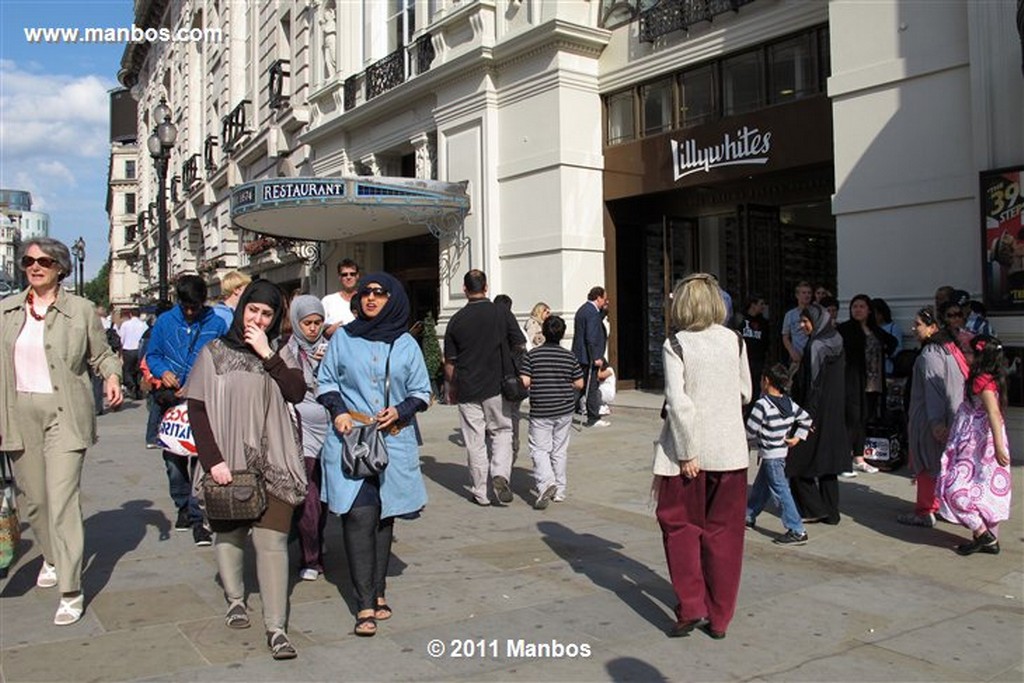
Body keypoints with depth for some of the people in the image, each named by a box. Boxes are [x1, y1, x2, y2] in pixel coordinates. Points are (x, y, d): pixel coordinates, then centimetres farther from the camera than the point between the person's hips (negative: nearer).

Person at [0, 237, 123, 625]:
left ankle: (71, 592, -5)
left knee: (62, 499, -10)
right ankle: (51, 557, 41)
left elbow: (102, 354, 8)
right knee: (32, 498, 14)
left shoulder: (80, 309, 0)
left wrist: (112, 376, -13)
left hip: (64, 414, -4)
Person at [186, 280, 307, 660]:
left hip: (271, 464, 0)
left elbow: (297, 392, -8)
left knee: (272, 539, -6)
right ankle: (235, 599, 36)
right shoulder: (215, 352, 5)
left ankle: (276, 628, -5)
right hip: (226, 464, 1)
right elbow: (196, 409, 1)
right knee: (228, 532, 11)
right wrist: (212, 460, -9)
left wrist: (267, 354, -12)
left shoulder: (280, 353, 9)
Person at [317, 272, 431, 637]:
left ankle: (377, 590, 21)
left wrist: (400, 410, -8)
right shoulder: (343, 338, 7)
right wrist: (338, 411, -7)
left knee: (384, 516, 8)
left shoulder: (406, 344, 7)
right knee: (359, 515, -10)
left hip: (394, 440, 2)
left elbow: (421, 392, 10)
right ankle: (365, 605, -7)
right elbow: (326, 381, 11)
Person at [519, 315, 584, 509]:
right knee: (560, 450, 12)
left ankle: (546, 482, -20)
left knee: (539, 449, 2)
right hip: (565, 410, 3)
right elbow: (579, 384, 2)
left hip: (540, 411, -3)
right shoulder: (569, 356, 0)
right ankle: (559, 491, 18)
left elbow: (524, 382, -12)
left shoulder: (533, 355, -7)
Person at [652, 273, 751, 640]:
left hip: (688, 449, -3)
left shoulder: (676, 345, -10)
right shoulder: (734, 340, 1)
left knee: (680, 526, 14)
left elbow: (678, 402, -18)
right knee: (723, 533, 13)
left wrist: (686, 452, -14)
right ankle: (719, 618, 20)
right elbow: (745, 393, 9)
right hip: (730, 450, 4)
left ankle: (690, 608, 8)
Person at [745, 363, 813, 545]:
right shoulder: (789, 403, 4)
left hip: (771, 456, -9)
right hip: (782, 453, 9)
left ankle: (797, 532, -5)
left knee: (780, 491, -5)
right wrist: (797, 437, 10)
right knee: (760, 487, 21)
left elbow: (750, 432, -18)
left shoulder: (762, 404, -20)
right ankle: (748, 516, 36)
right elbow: (806, 418, 12)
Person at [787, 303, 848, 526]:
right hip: (835, 415, 8)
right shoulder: (835, 343, 8)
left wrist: (806, 417, -16)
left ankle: (814, 509, 5)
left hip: (818, 412, -8)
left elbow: (813, 384, -18)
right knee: (827, 462, 13)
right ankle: (831, 512, 17)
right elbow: (839, 380, 12)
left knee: (798, 462, 3)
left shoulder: (816, 346, -16)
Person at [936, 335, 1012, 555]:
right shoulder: (991, 379, 8)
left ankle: (982, 534, 1)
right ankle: (990, 540, 22)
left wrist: (999, 446, -33)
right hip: (978, 445, 10)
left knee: (956, 488, -4)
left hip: (978, 446, -10)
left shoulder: (982, 381, -19)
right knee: (987, 491, 14)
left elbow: (994, 413, -28)